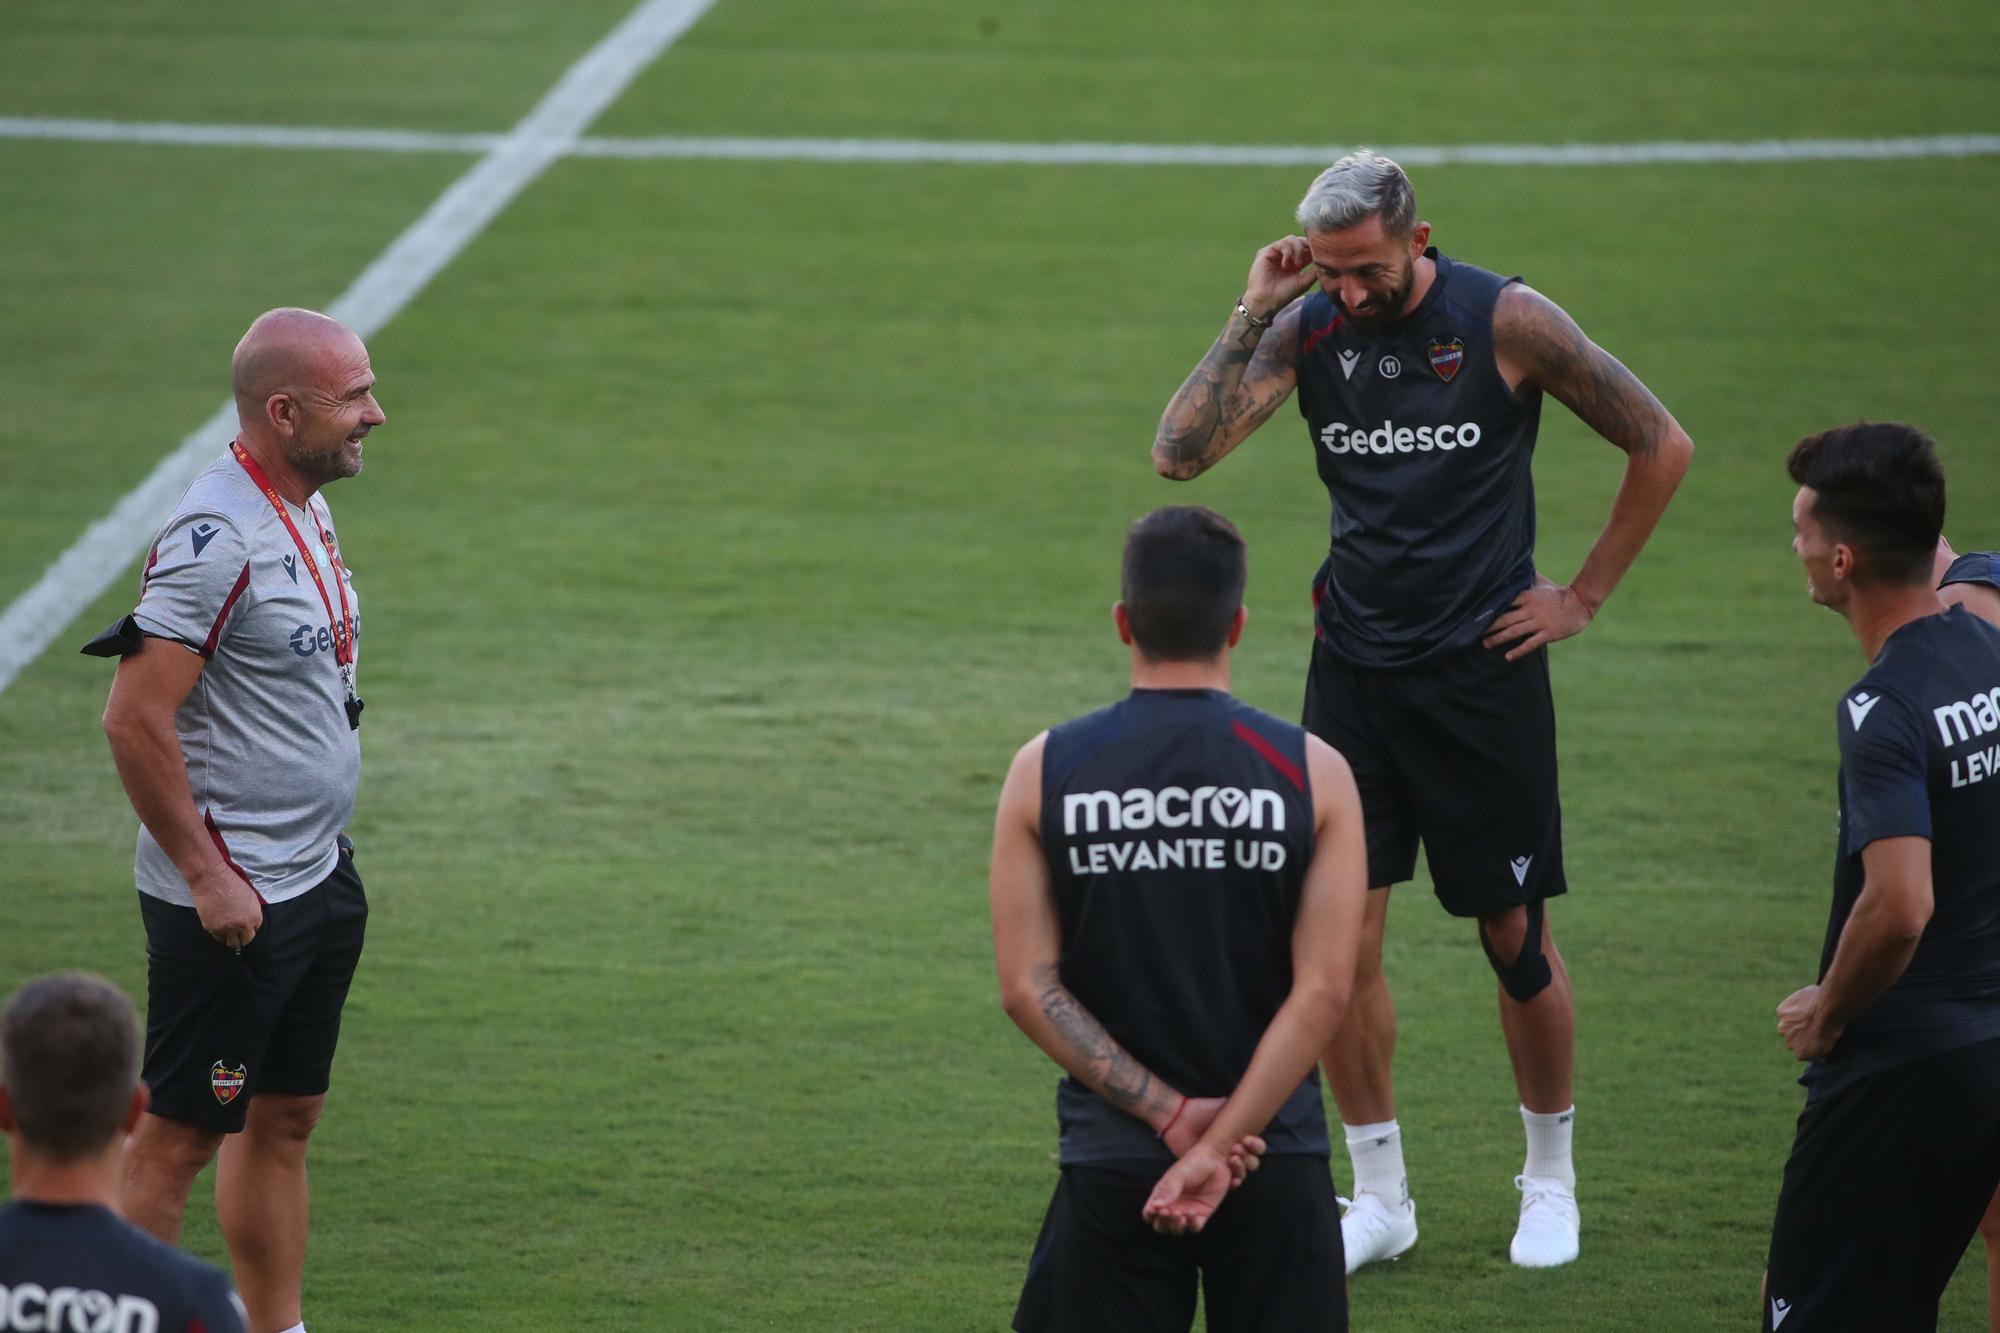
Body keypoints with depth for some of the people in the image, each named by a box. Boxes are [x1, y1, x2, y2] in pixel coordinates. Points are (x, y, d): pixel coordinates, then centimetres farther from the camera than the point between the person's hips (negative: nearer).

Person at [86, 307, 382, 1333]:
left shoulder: (305, 506, 10)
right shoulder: (217, 538, -21)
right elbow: (135, 720, -23)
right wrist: (206, 878, -20)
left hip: (317, 877, 9)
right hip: (230, 899, -9)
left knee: (285, 1119, 15)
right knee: (182, 1132, -4)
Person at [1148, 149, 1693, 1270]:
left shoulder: (1508, 323, -10)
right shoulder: (1306, 328, -1)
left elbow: (1663, 446, -2)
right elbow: (1179, 453, -11)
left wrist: (1585, 597, -1)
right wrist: (1254, 314, -15)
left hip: (1484, 666, -3)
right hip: (1355, 668, 3)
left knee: (1518, 936, 4)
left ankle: (1552, 1178, 23)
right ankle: (1381, 1198, 10)